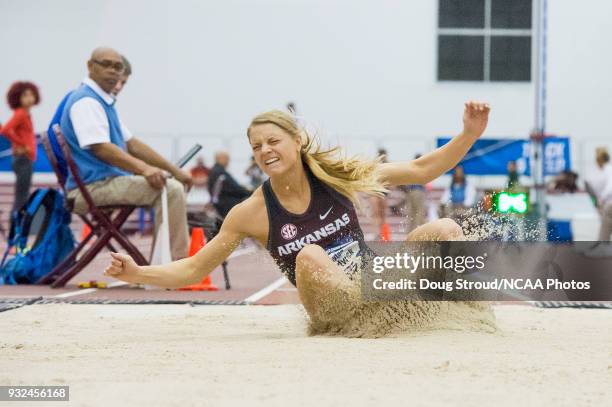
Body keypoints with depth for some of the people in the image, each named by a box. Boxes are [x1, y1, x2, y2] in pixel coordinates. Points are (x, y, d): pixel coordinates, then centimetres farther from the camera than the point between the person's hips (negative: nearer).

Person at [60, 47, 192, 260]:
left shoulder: (105, 102, 20)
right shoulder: (85, 101, -13)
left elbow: (132, 144, 22)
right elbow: (100, 148, -24)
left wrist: (174, 170, 15)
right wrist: (144, 169, -35)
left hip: (107, 182, 11)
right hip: (94, 186, -11)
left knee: (171, 185, 18)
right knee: (170, 190, -21)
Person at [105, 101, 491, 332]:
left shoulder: (336, 174, -4)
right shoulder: (252, 212, -7)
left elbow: (421, 171, 0)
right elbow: (194, 270, -1)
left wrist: (469, 135, -12)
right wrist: (137, 273, -16)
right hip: (336, 316, -2)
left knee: (444, 229, -17)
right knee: (309, 257, -35)